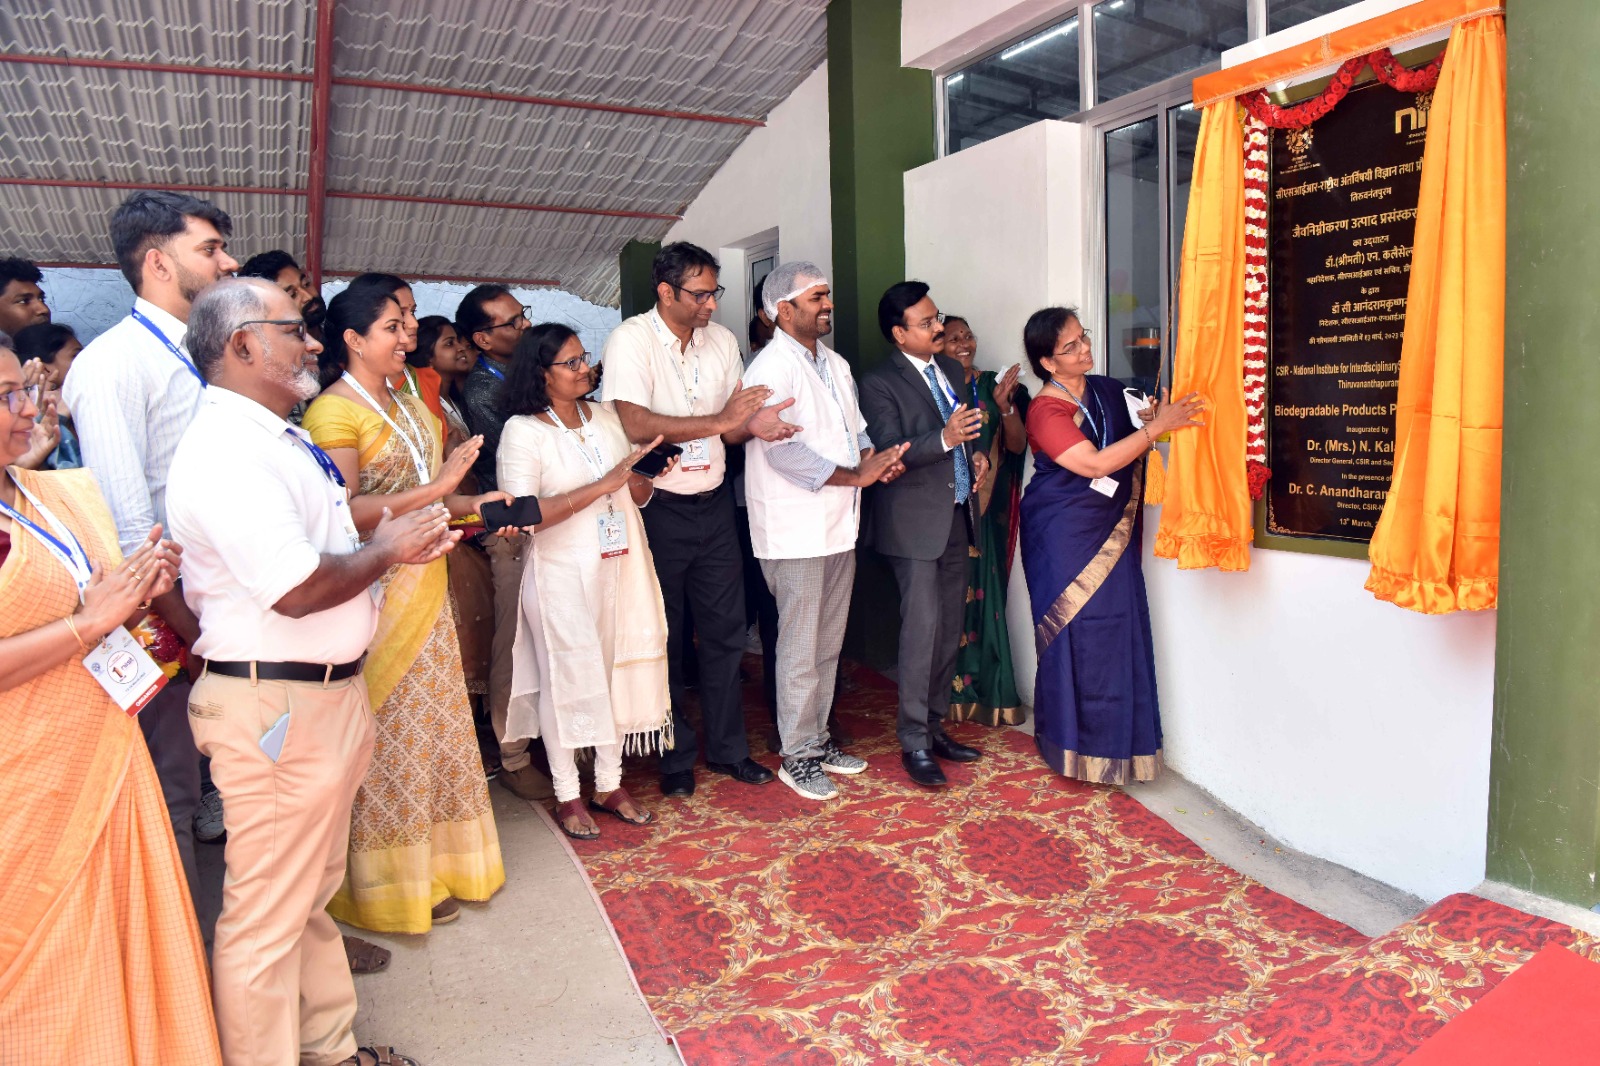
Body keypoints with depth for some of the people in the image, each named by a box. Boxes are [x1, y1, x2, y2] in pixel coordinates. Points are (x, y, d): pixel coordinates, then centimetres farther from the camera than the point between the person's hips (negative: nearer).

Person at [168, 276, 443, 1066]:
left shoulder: (279, 437, 13)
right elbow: (299, 588, -26)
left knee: (313, 890, 23)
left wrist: (399, 535, 6)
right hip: (275, 707, -11)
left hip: (328, 691, 11)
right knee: (267, 915, 5)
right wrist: (387, 548, -10)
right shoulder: (226, 451, -20)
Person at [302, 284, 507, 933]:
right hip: (376, 593, -8)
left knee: (432, 728, 14)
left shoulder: (407, 405, 15)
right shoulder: (333, 411, -12)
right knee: (387, 739, 2)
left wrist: (473, 505, 4)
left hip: (425, 587, 8)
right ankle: (392, 882, 18)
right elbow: (344, 512, -23)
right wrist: (436, 489, -25)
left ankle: (432, 860, 29)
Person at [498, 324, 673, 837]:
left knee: (617, 671, 11)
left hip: (620, 567, 6)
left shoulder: (606, 416, 7)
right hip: (563, 575, -5)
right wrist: (602, 485, -22)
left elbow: (637, 495, 13)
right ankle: (567, 795, 19)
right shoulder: (522, 431, -10)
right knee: (567, 679, 3)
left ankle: (609, 784, 26)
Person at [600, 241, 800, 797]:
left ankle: (727, 747, 26)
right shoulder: (630, 340, -12)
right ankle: (676, 756, 24)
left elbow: (730, 427, 10)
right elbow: (634, 424, -24)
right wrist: (719, 421, -24)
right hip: (658, 508, -5)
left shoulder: (722, 340, 6)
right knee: (664, 639, 8)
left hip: (713, 502, 5)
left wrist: (754, 426, -14)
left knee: (725, 630, 10)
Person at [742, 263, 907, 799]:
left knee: (828, 643, 16)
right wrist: (854, 475, -24)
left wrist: (875, 456, -4)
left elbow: (856, 428, 18)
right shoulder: (771, 369, -14)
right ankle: (796, 755, 14)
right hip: (796, 530, -8)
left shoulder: (836, 364, 15)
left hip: (840, 524, 8)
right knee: (800, 649, 1)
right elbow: (782, 452, -23)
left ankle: (818, 737, 31)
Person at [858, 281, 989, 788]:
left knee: (950, 628, 11)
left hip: (956, 517, 8)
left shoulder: (950, 368, 14)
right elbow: (890, 453, -19)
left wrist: (977, 455, 5)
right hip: (915, 521, -7)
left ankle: (935, 725, 24)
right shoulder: (880, 384, -9)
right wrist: (945, 439, -32)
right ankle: (914, 742, 2)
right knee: (921, 627, -8)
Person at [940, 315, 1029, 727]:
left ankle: (992, 692, 12)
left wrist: (1005, 406, -11)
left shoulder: (993, 385, 8)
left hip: (986, 510, 2)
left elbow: (1018, 445, 4)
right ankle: (955, 691, 12)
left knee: (986, 593, 2)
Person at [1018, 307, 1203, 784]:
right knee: (1076, 634, 1)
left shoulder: (1108, 391, 7)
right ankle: (1076, 747, 15)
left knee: (1116, 631, 7)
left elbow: (1129, 455, 15)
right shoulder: (1046, 410, -14)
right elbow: (1096, 464, -23)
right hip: (1063, 539, -6)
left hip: (1110, 535, 6)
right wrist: (1157, 427, -23)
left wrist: (1149, 421, -5)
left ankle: (1115, 742, 20)